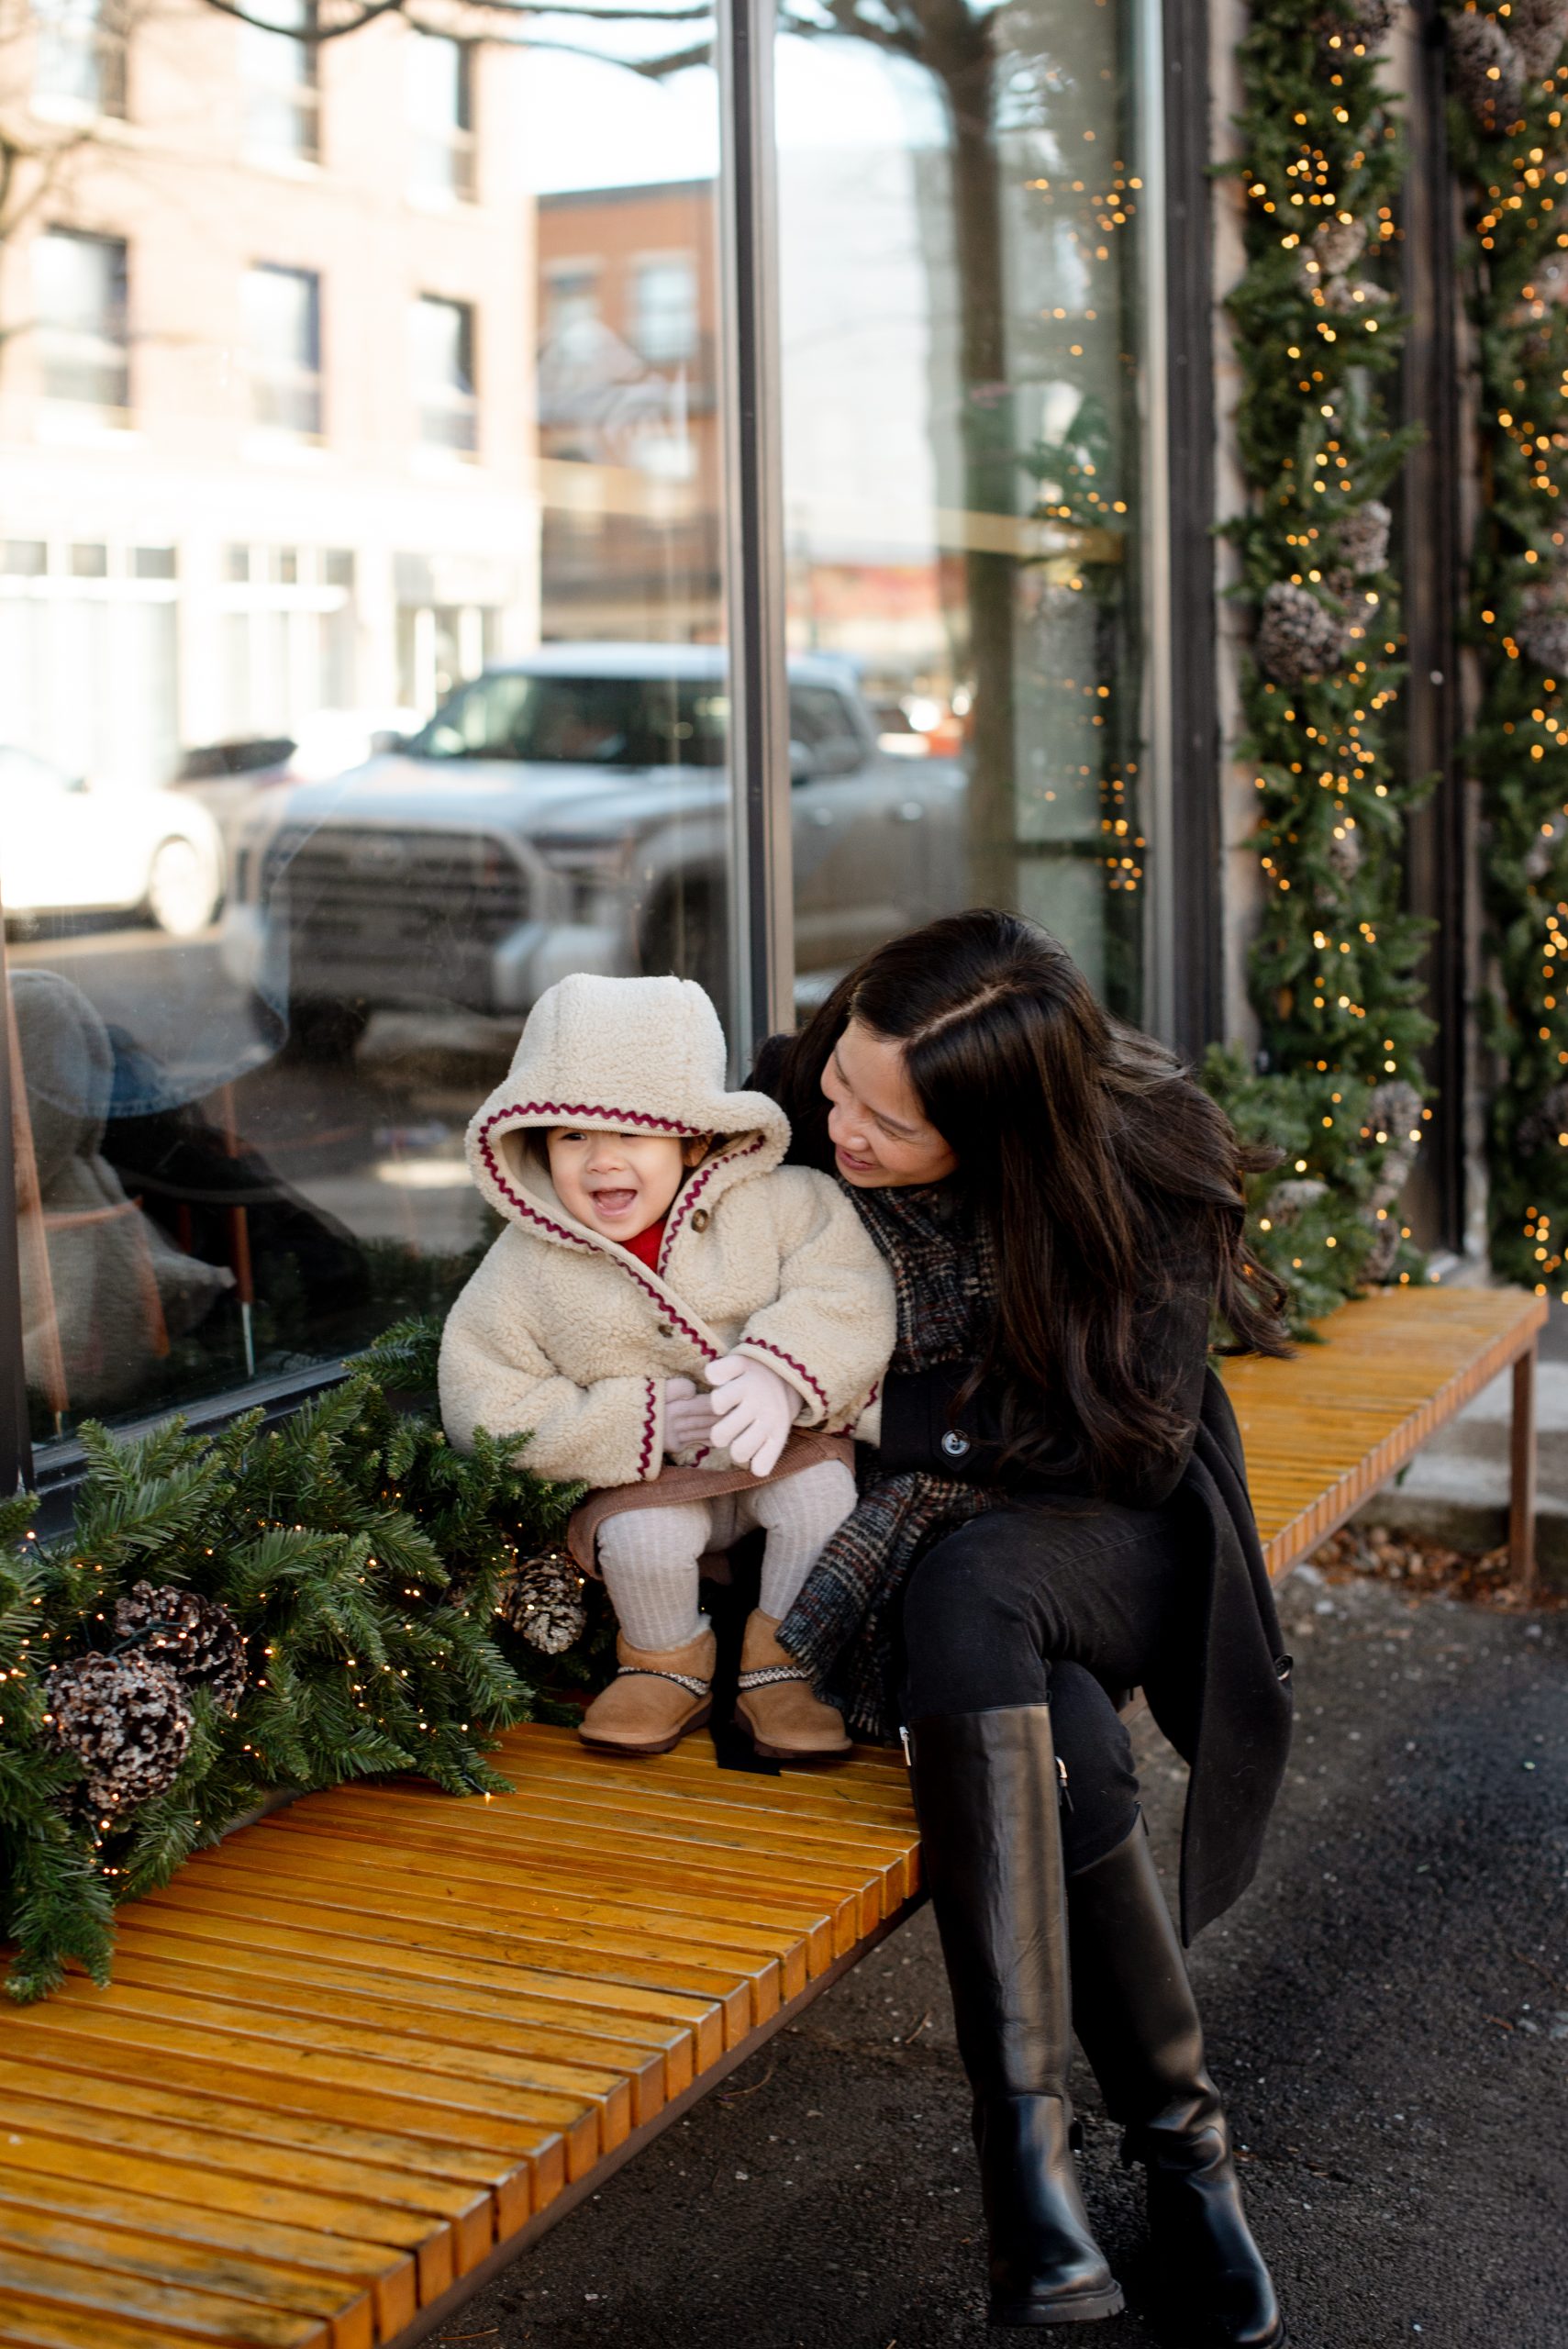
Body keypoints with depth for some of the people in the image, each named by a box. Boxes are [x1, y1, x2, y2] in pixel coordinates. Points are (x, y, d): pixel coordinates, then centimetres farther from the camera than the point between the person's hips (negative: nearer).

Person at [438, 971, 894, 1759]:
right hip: (642, 1478, 0)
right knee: (643, 1537, -27)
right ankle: (667, 1662, 6)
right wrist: (638, 1425, -23)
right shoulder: (524, 1271, -11)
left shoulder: (774, 1203, -12)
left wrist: (781, 1374, -35)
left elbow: (847, 1288, -17)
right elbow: (487, 1412, -12)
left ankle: (780, 1659, -1)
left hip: (782, 1444, 1)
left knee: (821, 1488, -26)